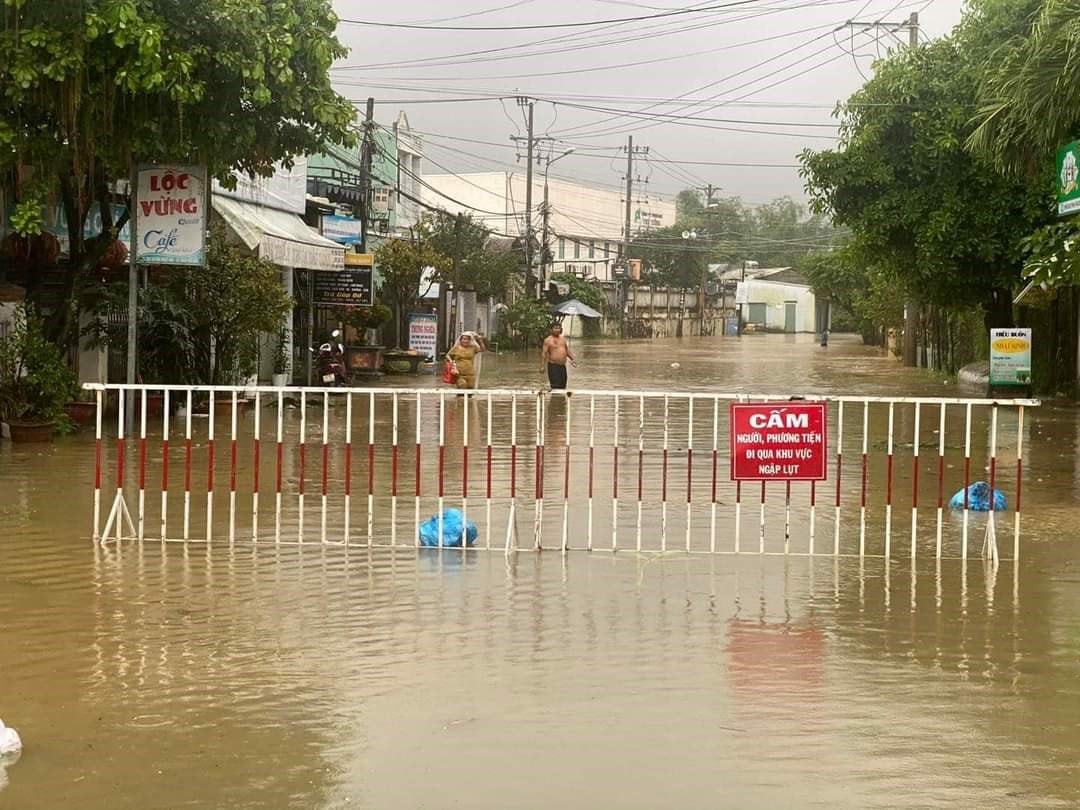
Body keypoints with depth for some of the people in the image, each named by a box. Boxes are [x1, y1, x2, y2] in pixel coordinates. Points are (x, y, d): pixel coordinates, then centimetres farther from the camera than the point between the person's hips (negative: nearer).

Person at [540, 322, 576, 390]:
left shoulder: (563, 339, 14)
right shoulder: (548, 340, -6)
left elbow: (567, 350, 22)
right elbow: (544, 353, -11)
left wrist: (572, 359, 9)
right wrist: (542, 366, -19)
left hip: (563, 366, 7)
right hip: (553, 366, -7)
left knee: (562, 386, 9)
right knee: (555, 386, -13)